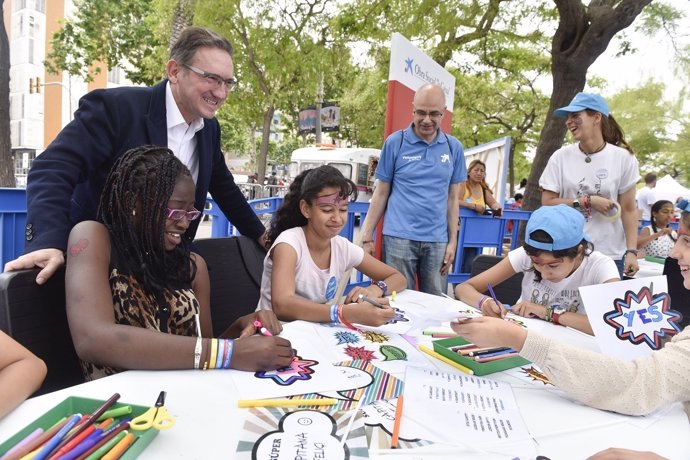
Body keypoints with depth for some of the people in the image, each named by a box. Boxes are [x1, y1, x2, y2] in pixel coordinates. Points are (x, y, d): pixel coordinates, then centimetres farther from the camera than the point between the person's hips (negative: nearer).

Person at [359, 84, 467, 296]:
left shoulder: (453, 147, 6)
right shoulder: (395, 142, 0)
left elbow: (452, 197, 10)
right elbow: (381, 193, 3)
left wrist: (453, 241, 6)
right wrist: (367, 236, 0)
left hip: (437, 240, 3)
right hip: (399, 237, -2)